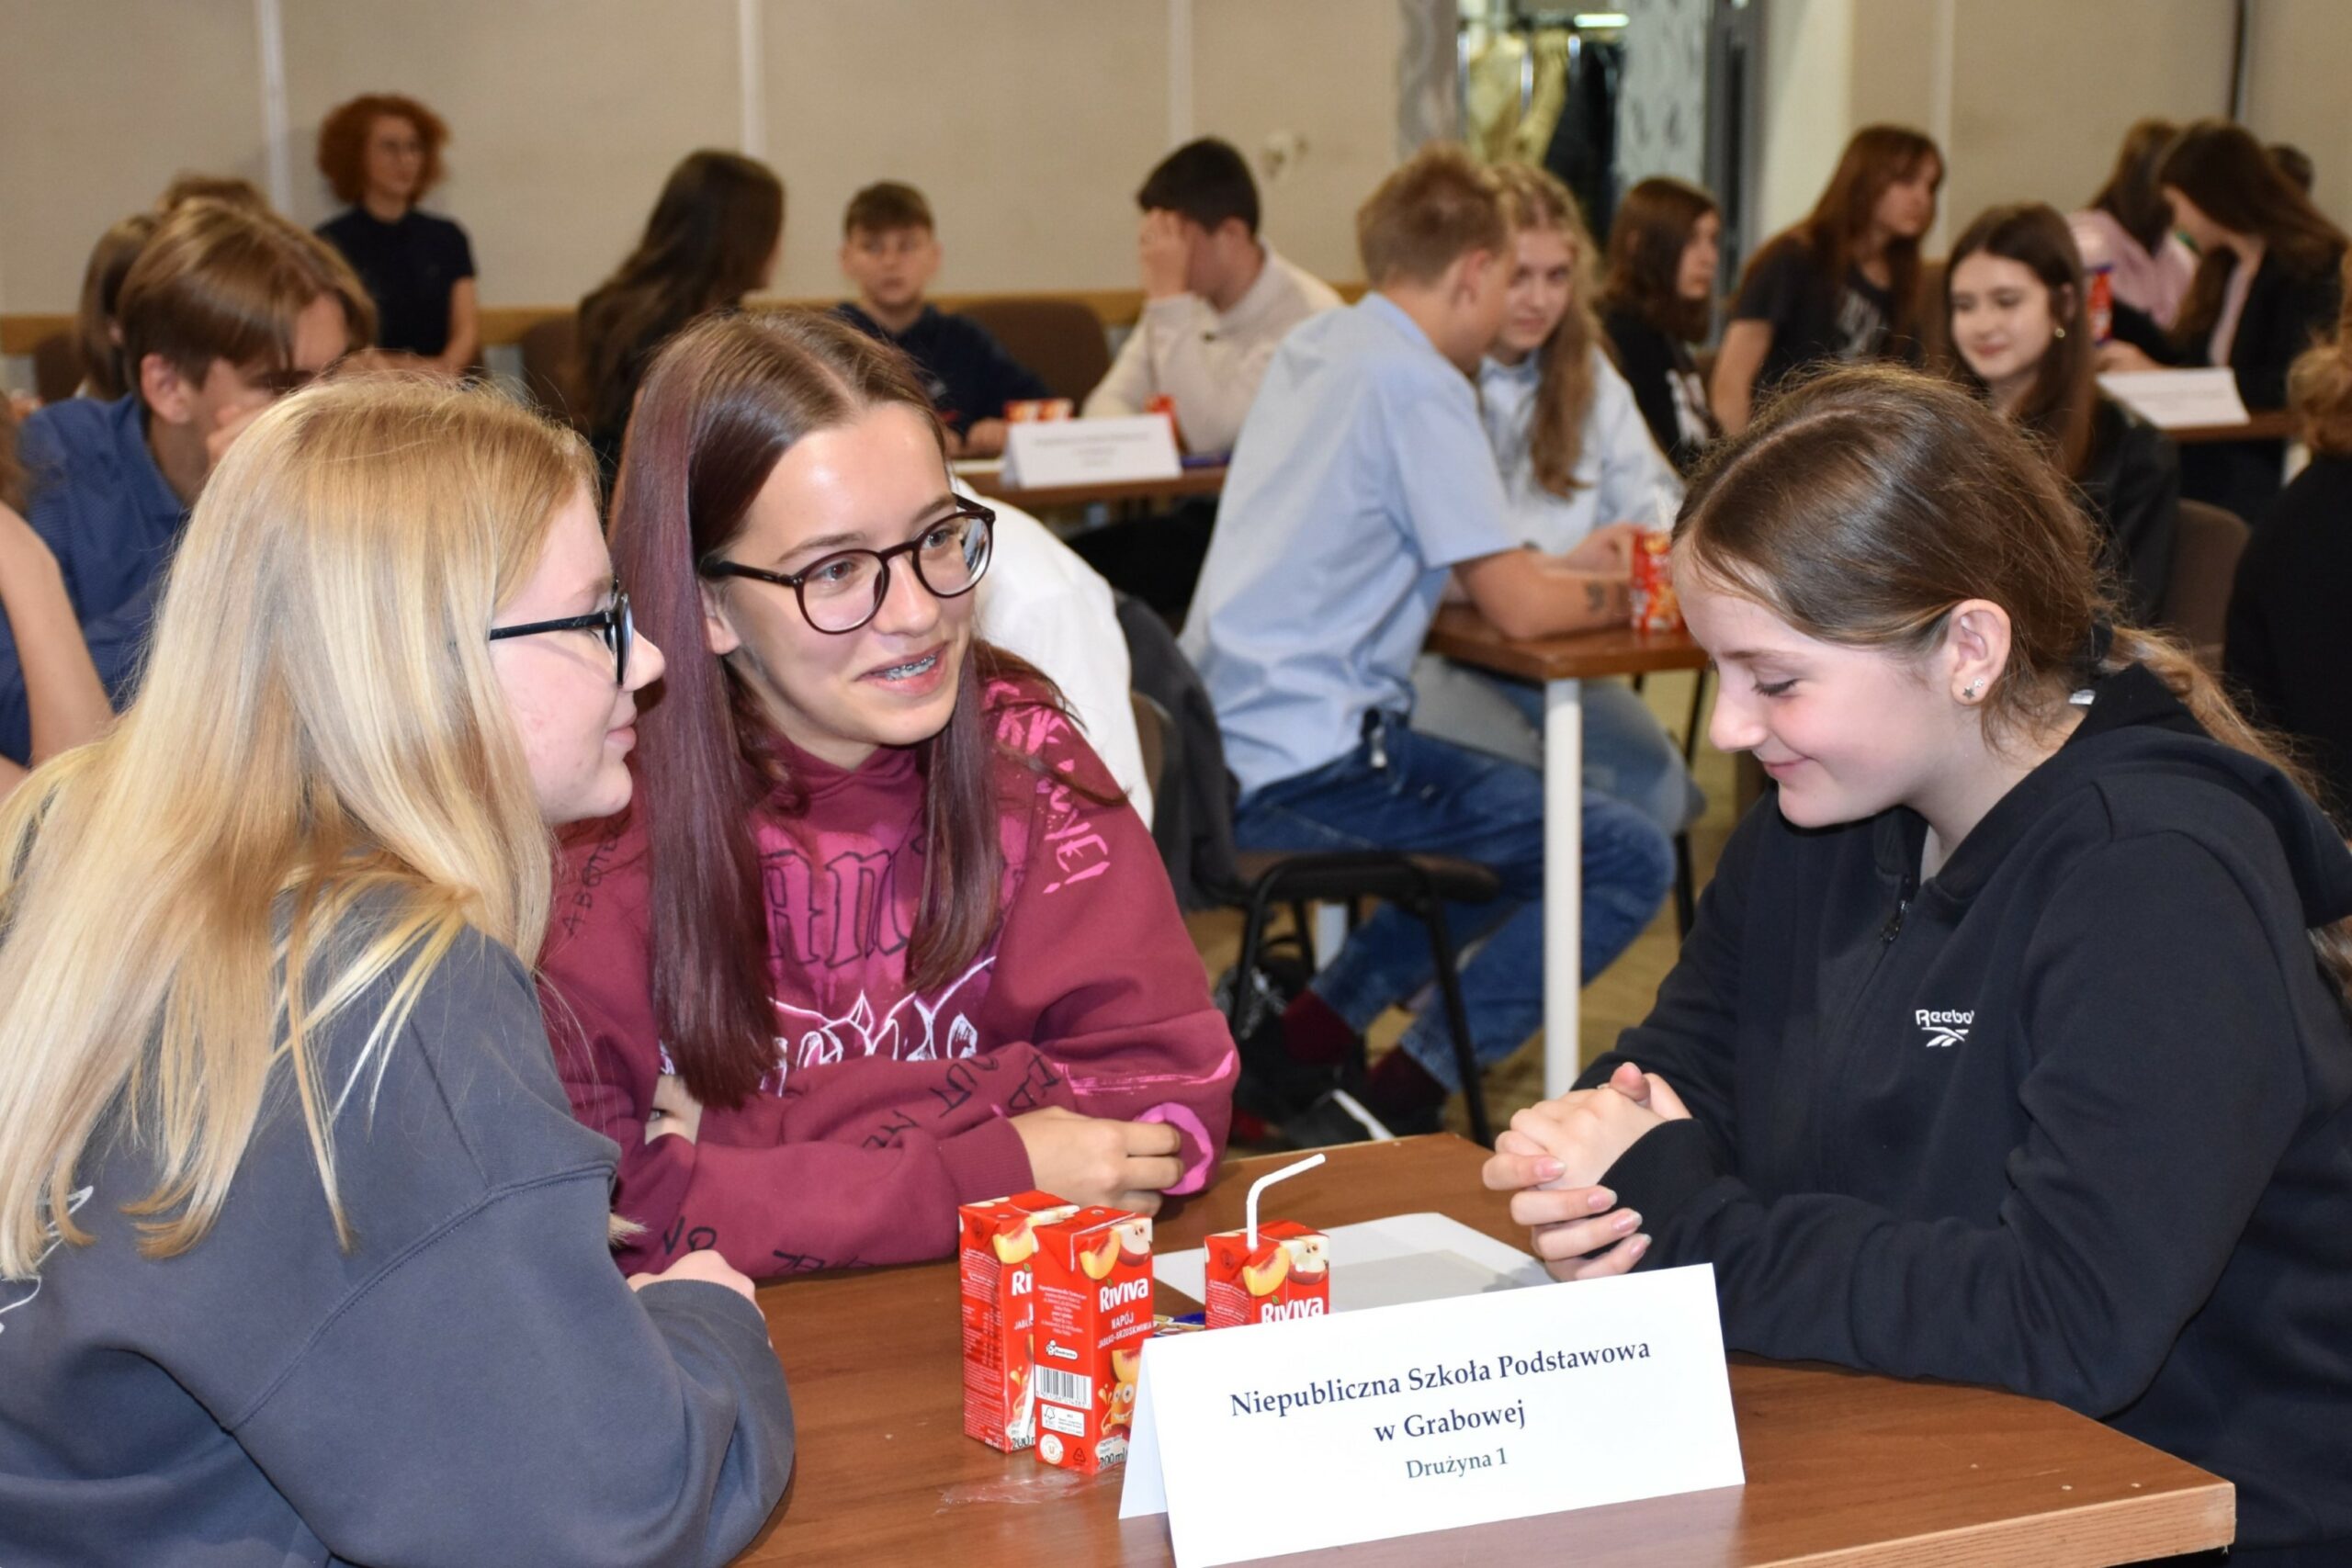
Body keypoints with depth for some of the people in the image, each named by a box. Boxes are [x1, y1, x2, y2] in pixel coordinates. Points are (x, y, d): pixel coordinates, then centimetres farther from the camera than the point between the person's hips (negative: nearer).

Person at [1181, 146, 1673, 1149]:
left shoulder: (1312, 347, 15)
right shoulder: (1416, 383, -13)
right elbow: (1515, 607, -12)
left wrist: (1567, 565, 27)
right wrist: (1620, 594, 7)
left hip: (1219, 746, 10)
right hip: (1309, 758, -10)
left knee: (1525, 830, 27)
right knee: (1627, 861, -6)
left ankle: (1302, 1039, 18)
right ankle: (1397, 1104, -5)